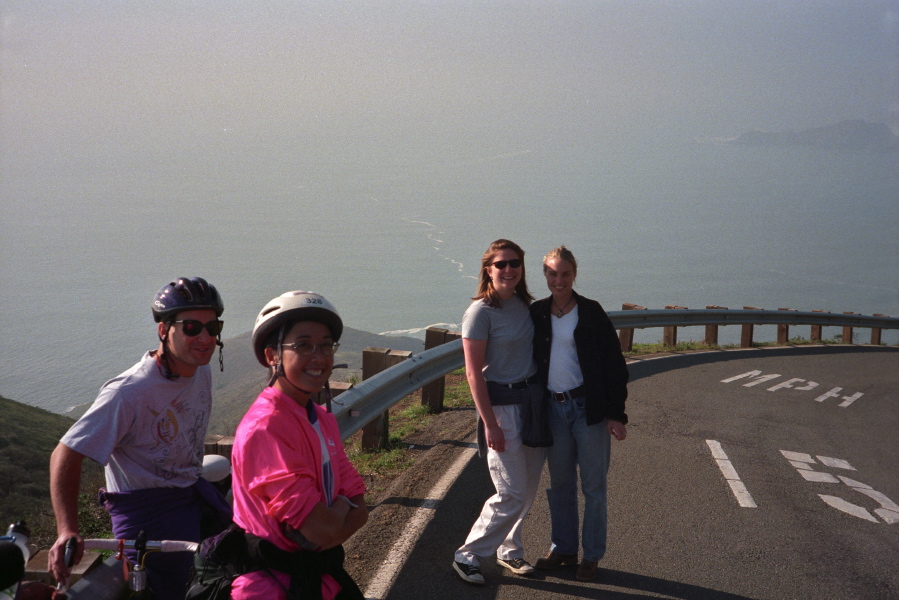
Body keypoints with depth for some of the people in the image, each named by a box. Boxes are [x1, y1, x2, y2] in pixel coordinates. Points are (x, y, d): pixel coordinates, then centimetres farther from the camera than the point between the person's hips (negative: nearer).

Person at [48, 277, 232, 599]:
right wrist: (67, 531, -33)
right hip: (144, 508, -7)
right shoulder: (128, 393, -23)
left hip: (194, 494, 8)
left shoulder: (202, 373, 2)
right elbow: (65, 455, -23)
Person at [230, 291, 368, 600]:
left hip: (322, 575, 8)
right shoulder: (265, 428, -24)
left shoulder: (323, 420, 4)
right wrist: (343, 505, -8)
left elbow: (359, 510, 0)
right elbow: (321, 528, -27)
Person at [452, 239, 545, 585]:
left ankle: (509, 550, 29)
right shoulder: (481, 312, -13)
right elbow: (474, 374, -14)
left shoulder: (526, 306, 7)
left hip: (533, 400, 7)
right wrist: (490, 424, -17)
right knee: (511, 494, -5)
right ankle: (467, 555, 9)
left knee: (528, 490, 11)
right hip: (502, 406, -6)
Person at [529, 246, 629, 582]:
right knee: (560, 483, 13)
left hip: (588, 407, -4)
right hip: (553, 408, 4)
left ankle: (592, 556, 17)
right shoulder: (536, 314, 4)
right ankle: (563, 549, 27)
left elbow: (614, 364, -6)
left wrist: (616, 413, -10)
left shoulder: (591, 313, -7)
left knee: (593, 486, 4)